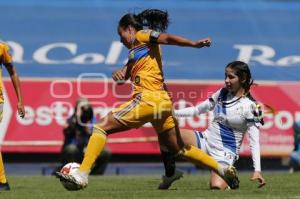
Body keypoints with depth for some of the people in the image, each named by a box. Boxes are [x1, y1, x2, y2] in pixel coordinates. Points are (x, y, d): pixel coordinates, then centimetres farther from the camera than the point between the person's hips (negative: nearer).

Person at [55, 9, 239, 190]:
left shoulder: (141, 35, 5)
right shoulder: (136, 50, 29)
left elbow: (167, 38, -11)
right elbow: (125, 74, 19)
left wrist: (195, 44, -26)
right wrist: (119, 73, -6)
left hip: (149, 98, -9)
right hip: (163, 101, 9)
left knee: (102, 126, -7)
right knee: (179, 149, 20)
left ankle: (81, 175, -15)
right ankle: (224, 170, 22)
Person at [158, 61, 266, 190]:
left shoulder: (250, 107, -11)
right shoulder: (222, 93, 7)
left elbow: (254, 141, -14)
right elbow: (198, 109, 15)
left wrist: (257, 170, -24)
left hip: (224, 154, -5)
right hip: (205, 141, 5)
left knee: (217, 187, -31)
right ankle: (170, 174, -1)